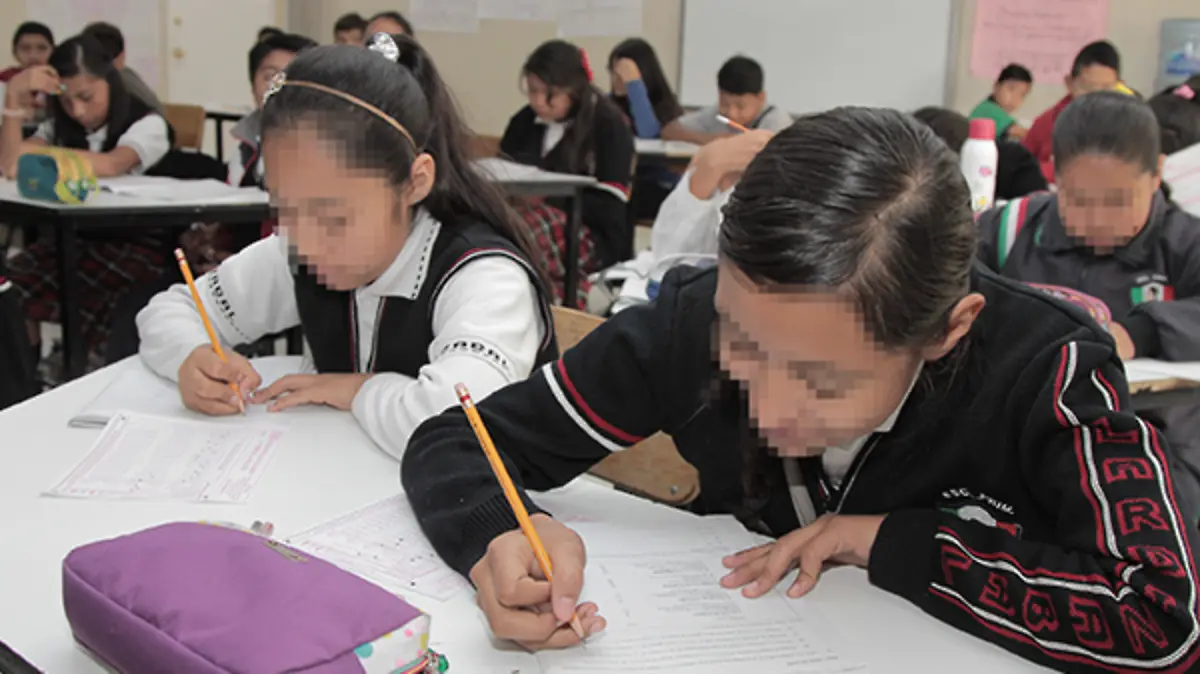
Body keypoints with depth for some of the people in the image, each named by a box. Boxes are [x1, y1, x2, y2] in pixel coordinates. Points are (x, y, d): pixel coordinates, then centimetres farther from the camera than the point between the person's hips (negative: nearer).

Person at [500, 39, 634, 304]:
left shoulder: (608, 126, -3)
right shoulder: (525, 120, 14)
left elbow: (609, 210, -9)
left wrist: (545, 195, -19)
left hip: (596, 238, -5)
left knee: (529, 227, -38)